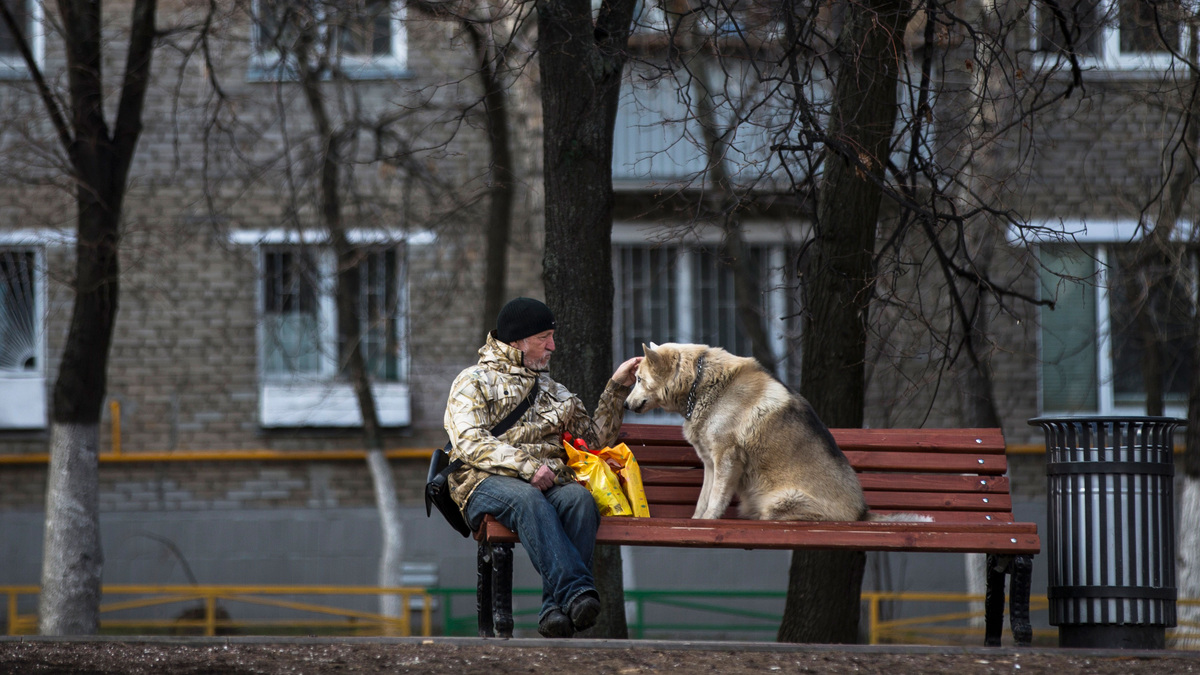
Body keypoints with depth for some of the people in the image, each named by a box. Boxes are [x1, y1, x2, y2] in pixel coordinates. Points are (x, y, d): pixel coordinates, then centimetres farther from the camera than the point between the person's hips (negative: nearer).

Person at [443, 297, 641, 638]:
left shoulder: (552, 391, 29)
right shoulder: (473, 382, 12)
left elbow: (596, 437, 29)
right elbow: (471, 444, -5)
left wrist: (617, 388, 21)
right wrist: (527, 465, -17)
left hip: (548, 482, 4)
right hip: (488, 483, -4)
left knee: (579, 497, -31)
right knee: (527, 498, -39)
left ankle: (556, 608, -43)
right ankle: (577, 591, -53)